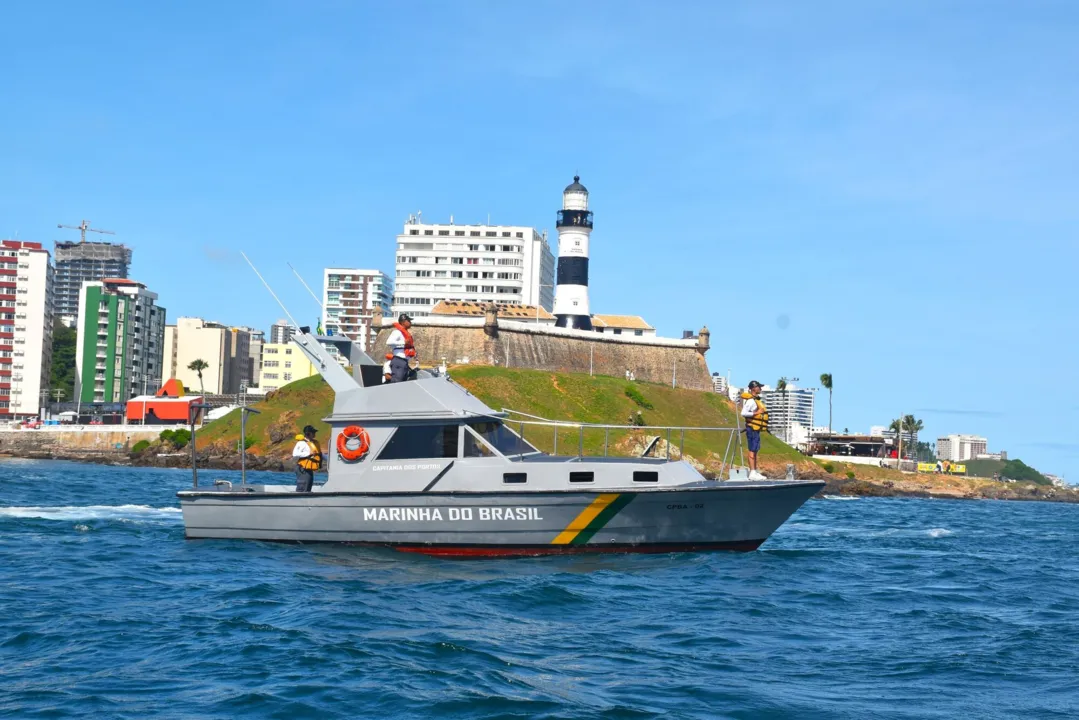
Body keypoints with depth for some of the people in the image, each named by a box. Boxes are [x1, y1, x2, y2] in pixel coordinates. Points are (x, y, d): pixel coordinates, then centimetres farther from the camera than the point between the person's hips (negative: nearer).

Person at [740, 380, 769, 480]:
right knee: (752, 450, -9)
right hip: (752, 428, -10)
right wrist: (756, 413, -23)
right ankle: (752, 473, -9)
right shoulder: (751, 401, -16)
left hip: (756, 429, 10)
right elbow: (743, 413, -26)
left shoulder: (756, 400, 15)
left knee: (755, 450, 12)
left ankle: (755, 472, 17)